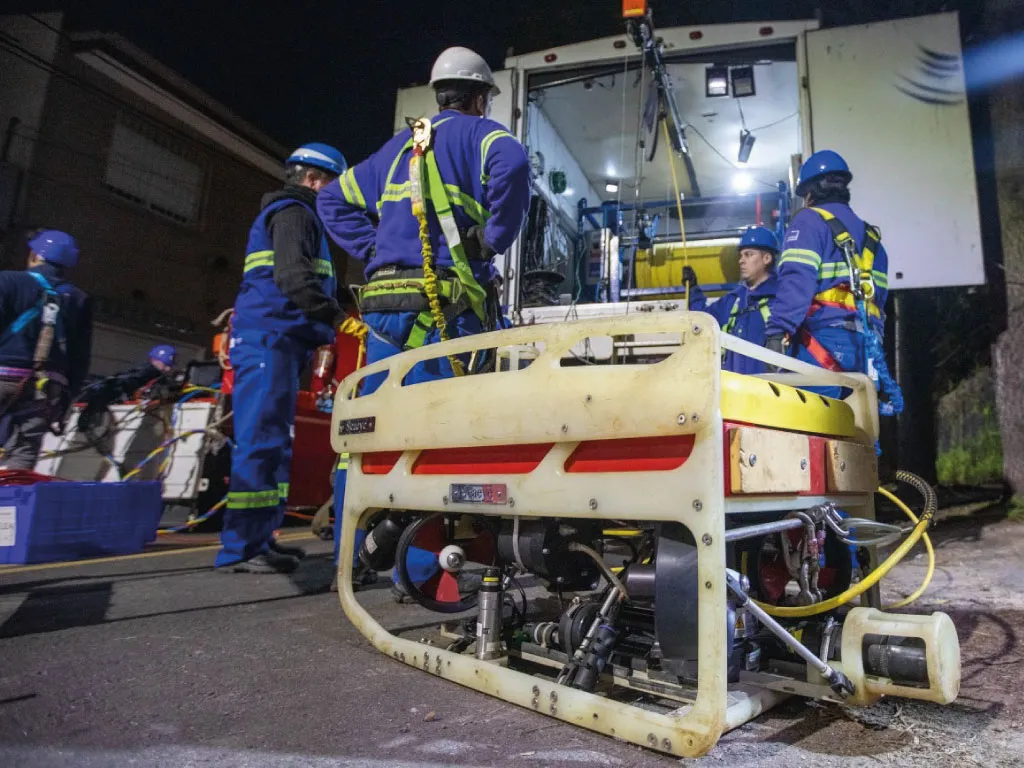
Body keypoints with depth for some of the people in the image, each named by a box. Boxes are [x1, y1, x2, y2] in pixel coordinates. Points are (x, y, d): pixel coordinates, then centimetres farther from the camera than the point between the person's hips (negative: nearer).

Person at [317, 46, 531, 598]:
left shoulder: (400, 146, 27)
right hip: (444, 302, -6)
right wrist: (495, 240, -8)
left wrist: (373, 251, 18)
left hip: (383, 298, 6)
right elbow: (512, 164, -18)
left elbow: (334, 200, 28)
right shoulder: (479, 133, 8)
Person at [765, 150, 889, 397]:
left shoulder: (810, 220, 4)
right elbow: (880, 295, 21)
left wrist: (777, 331, -20)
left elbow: (797, 280, -13)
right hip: (864, 344, 7)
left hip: (825, 337, -7)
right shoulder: (870, 235, 26)